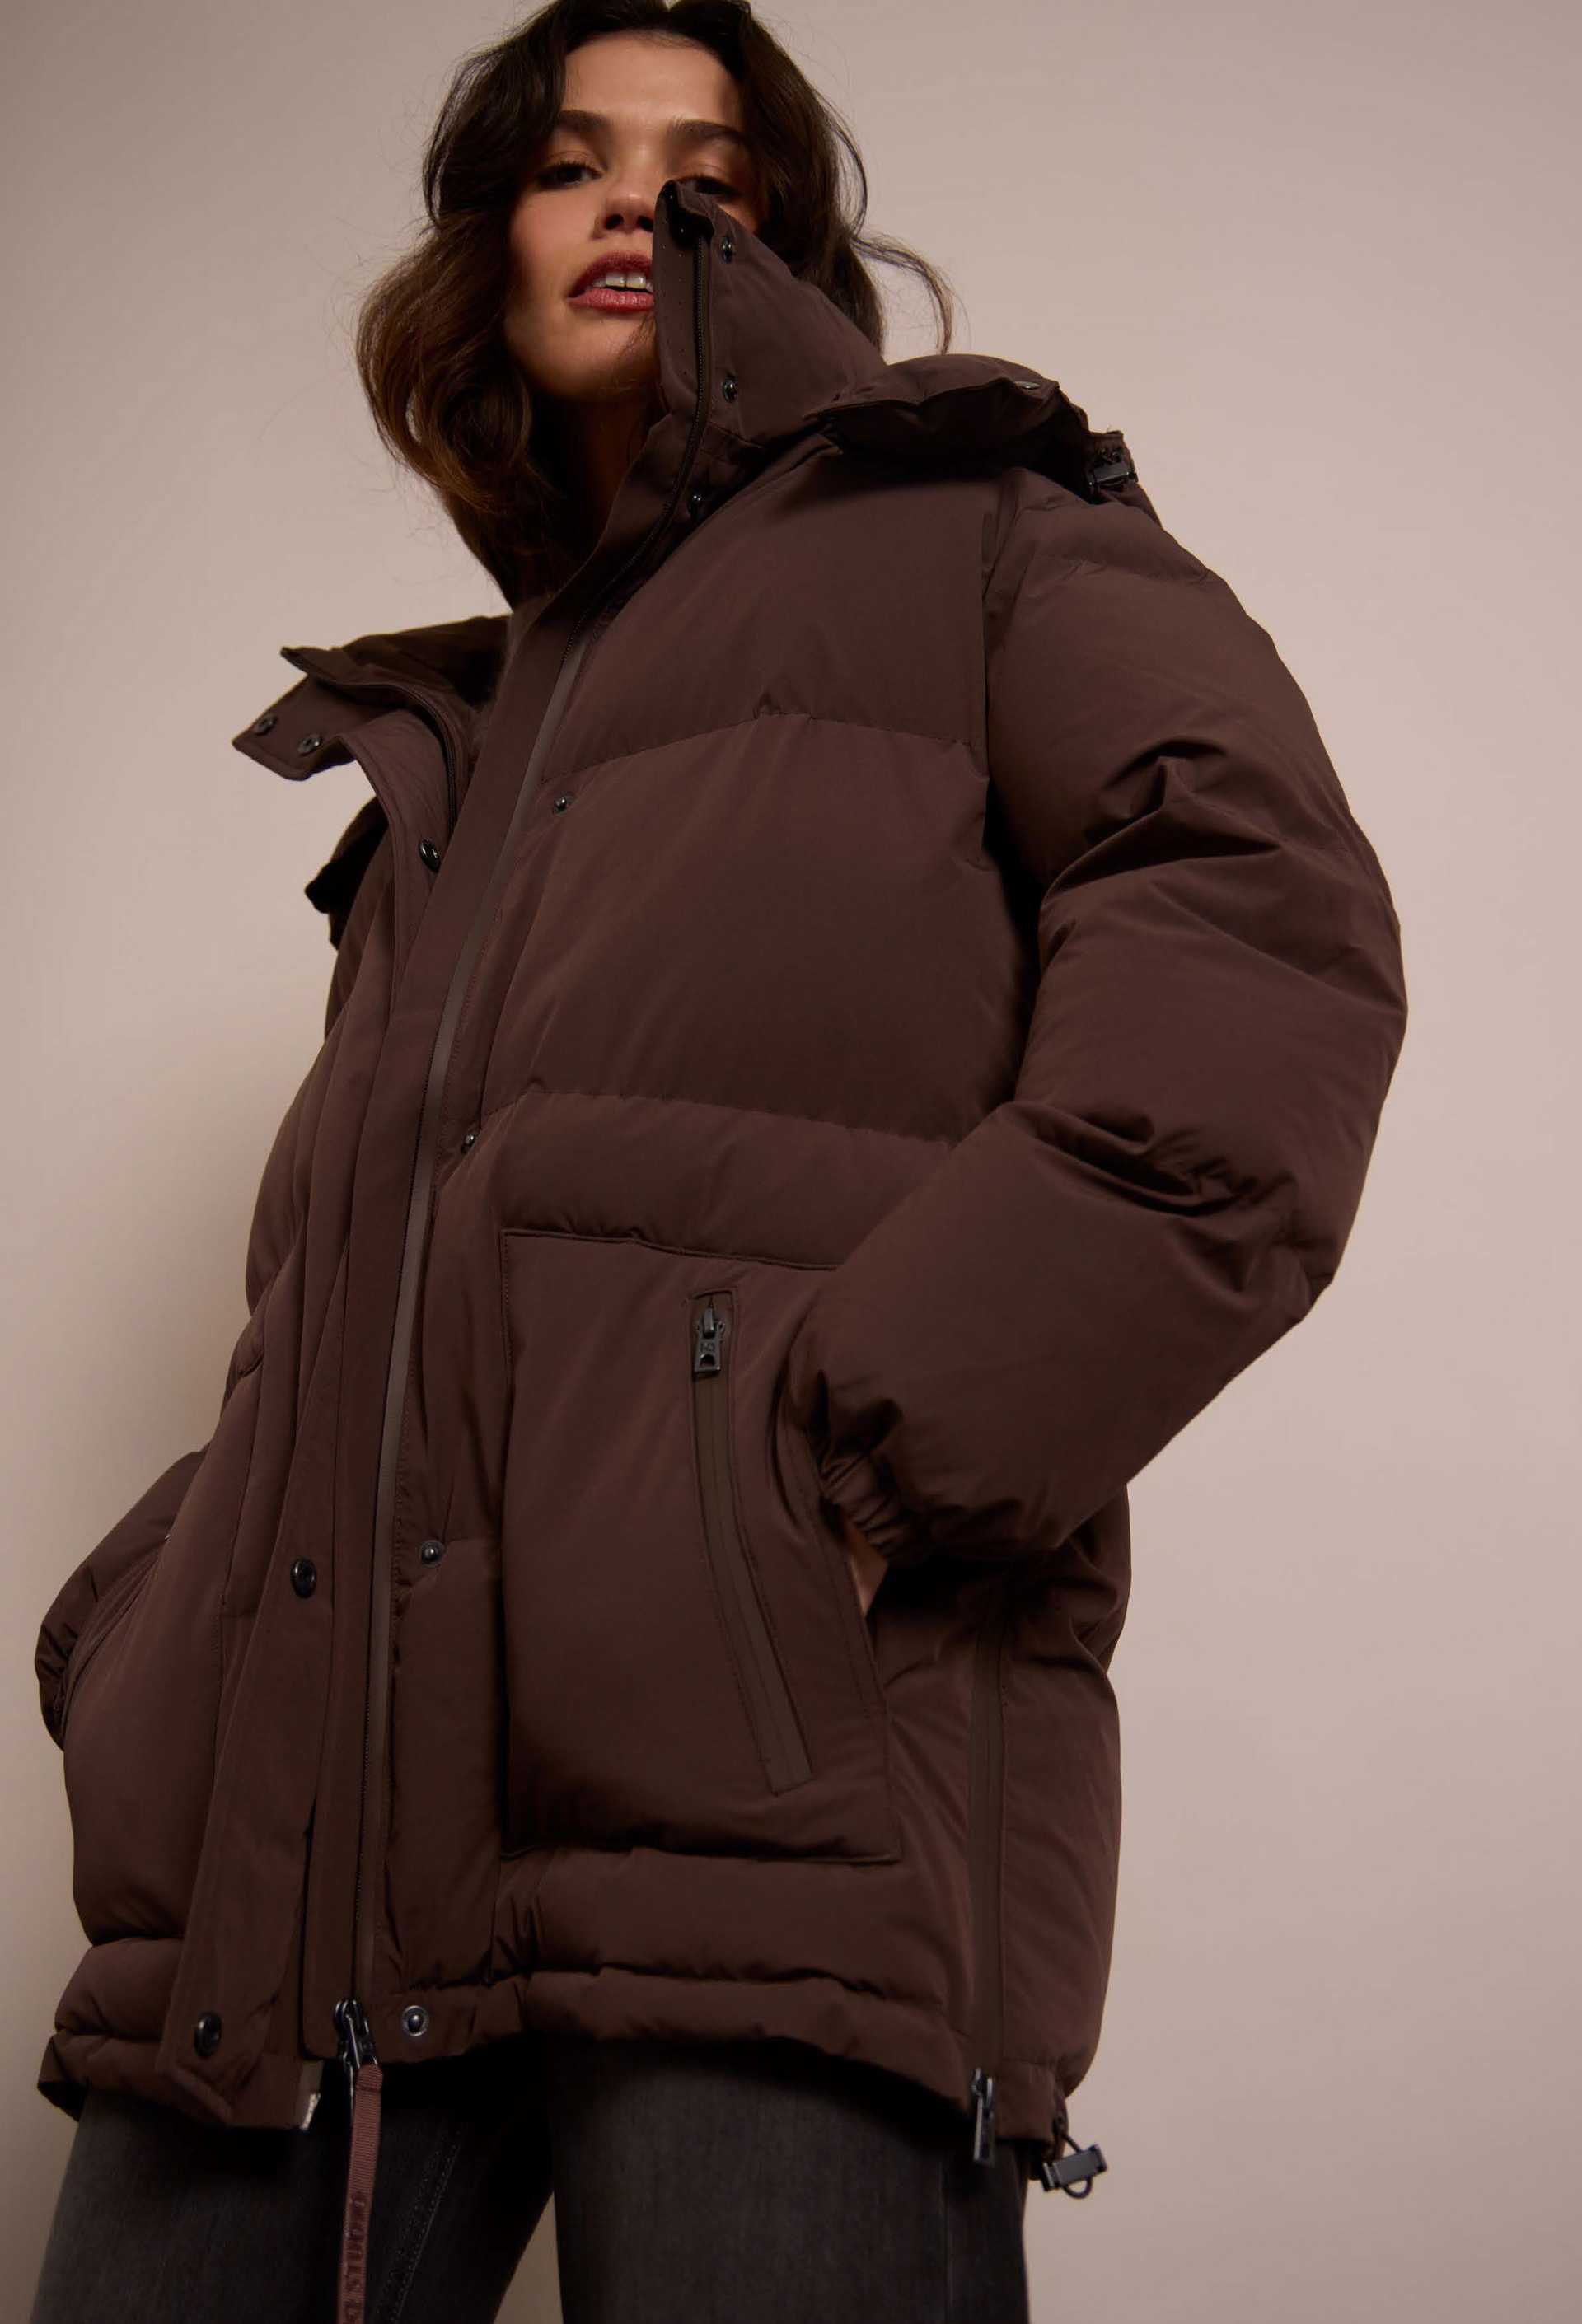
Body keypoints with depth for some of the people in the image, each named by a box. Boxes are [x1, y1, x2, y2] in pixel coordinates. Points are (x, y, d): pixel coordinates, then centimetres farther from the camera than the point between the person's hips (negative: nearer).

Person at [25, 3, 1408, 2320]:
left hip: (783, 1761, -5)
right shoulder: (444, 749, 31)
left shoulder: (968, 532, 15)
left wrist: (882, 1440, -16)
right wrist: (149, 1612, 10)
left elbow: (1263, 936, -5)